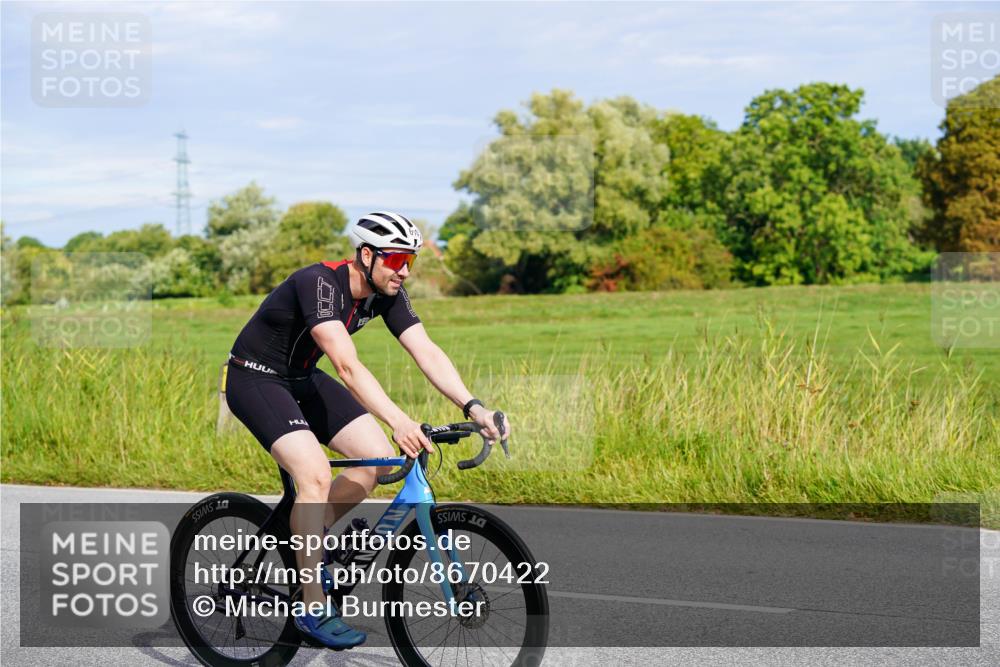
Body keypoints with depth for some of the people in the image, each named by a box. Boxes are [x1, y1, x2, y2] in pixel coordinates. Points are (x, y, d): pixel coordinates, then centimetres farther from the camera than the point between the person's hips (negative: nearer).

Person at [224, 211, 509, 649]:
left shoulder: (387, 294, -8)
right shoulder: (319, 283, -31)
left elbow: (427, 353, -15)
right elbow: (347, 366, -41)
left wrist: (473, 407, -29)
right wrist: (397, 420, -52)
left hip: (302, 379, 8)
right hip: (255, 379, -8)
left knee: (380, 458, -6)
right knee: (316, 474, -25)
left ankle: (308, 539, 14)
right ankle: (313, 608, -16)